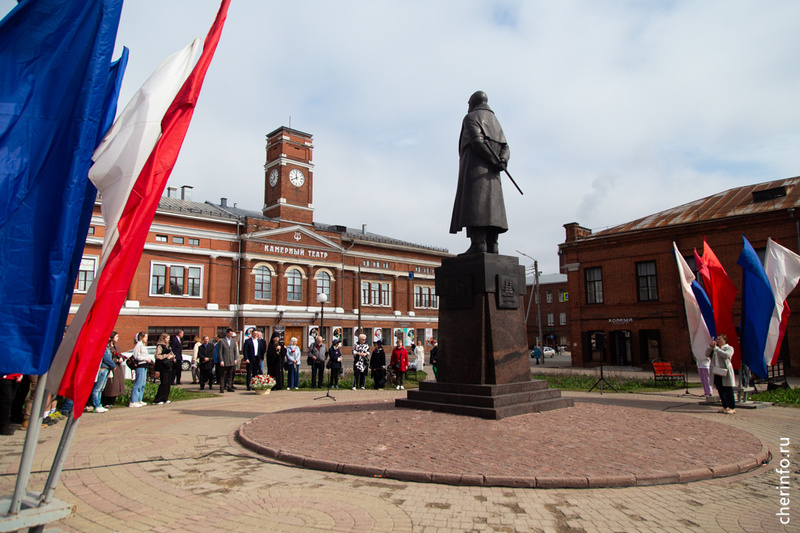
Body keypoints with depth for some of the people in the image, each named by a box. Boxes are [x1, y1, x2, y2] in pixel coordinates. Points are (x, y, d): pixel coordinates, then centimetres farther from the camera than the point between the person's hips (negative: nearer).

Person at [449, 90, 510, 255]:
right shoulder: (495, 122, 27)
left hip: (474, 166, -7)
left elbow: (477, 140, -15)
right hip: (490, 173, 7)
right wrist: (502, 161, -6)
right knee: (490, 206, 0)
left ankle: (478, 244, -27)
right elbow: (505, 148, 13)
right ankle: (492, 247, -8)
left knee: (475, 204, -16)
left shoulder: (471, 117, 3)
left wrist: (495, 161, -13)